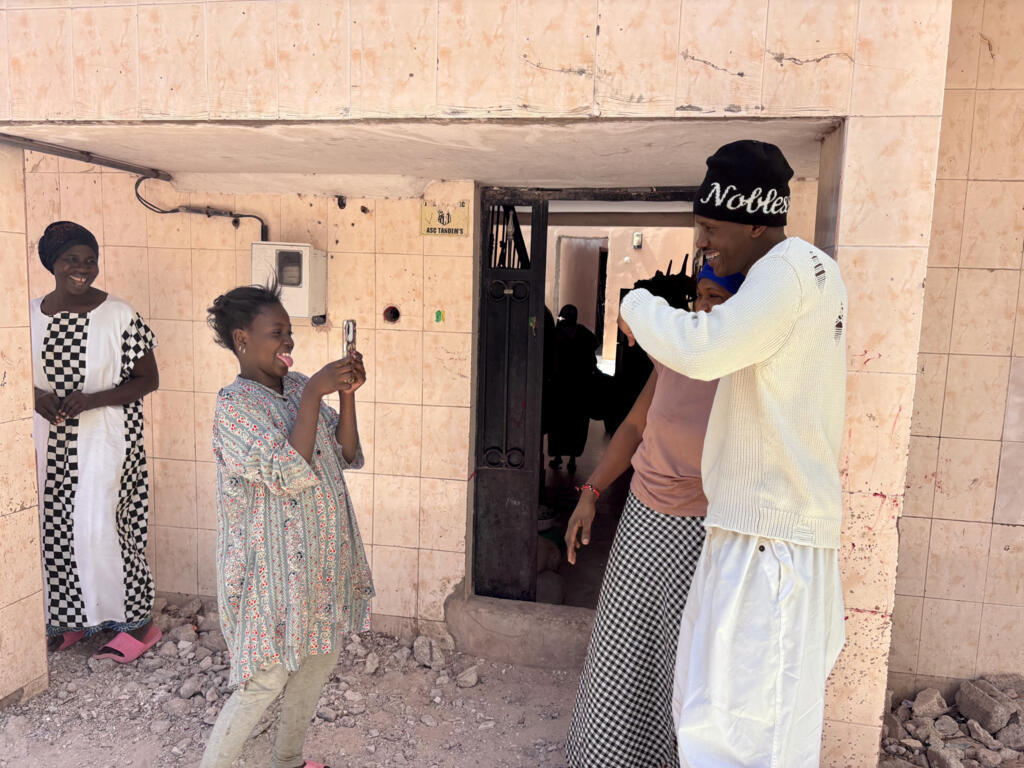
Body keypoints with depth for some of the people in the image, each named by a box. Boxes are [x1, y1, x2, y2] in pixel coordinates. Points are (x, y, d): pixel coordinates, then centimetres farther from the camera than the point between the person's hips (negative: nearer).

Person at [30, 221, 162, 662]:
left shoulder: (119, 315, -8)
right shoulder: (32, 314, 4)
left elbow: (148, 379, -7)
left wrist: (92, 399, -18)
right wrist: (39, 398, -8)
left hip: (103, 439, -5)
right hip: (50, 441, 5)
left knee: (98, 527, -6)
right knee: (54, 527, 10)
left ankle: (138, 621, 11)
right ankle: (67, 621, 30)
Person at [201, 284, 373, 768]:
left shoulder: (297, 386, 5)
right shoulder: (234, 404, -17)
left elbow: (347, 456, 3)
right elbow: (291, 474, -28)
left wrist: (347, 394, -11)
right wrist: (315, 393, -27)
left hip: (322, 556, 8)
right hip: (275, 565, -8)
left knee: (318, 661, 20)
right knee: (266, 681, 3)